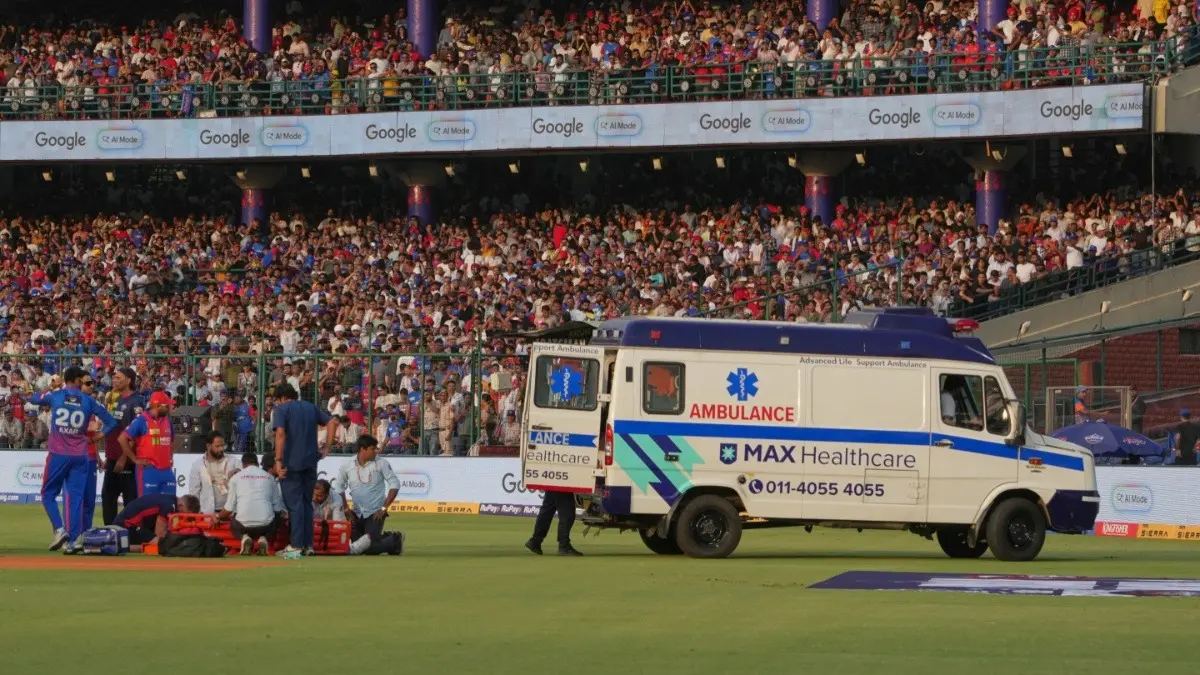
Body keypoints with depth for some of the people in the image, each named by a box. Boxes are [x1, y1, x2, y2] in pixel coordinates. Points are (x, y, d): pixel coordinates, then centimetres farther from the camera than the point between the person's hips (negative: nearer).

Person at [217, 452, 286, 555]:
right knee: (277, 518, 35)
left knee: (233, 523, 35)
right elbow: (277, 508, 12)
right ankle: (263, 539, 2)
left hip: (243, 524, 0)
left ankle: (244, 538, 1)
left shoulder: (236, 477, 9)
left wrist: (218, 517, 29)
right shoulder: (269, 477, 13)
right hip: (266, 525, 0)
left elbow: (229, 509, 9)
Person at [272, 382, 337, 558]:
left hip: (292, 464, -6)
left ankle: (296, 546, -6)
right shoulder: (310, 407, 15)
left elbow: (280, 433, -17)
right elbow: (332, 423, 11)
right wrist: (326, 447, 10)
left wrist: (279, 460, -18)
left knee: (294, 503, -4)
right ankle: (308, 545, 13)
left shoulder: (282, 409, -4)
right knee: (306, 502, 14)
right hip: (310, 463, 6)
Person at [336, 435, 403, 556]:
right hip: (357, 513, 4)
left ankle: (394, 540, 14)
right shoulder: (347, 466, -3)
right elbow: (340, 488, 9)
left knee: (369, 549, -16)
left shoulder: (381, 464, -9)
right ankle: (387, 538, 23)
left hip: (375, 513, -4)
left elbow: (395, 485, -6)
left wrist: (384, 508, -11)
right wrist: (346, 510, 1)